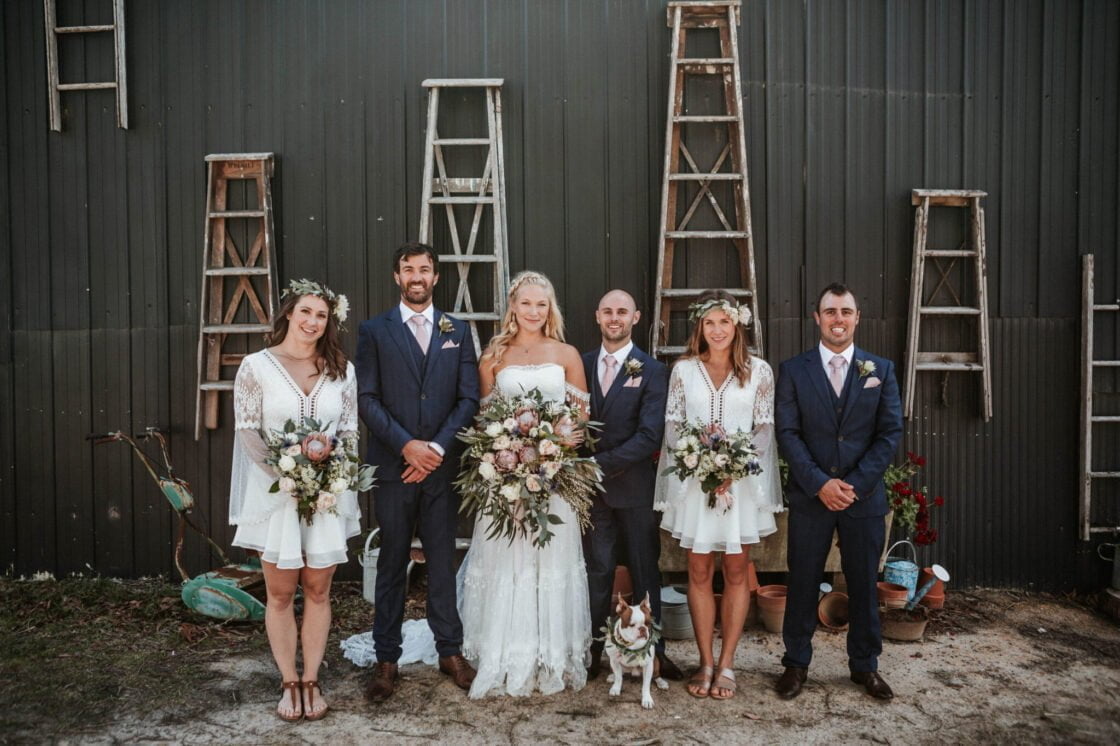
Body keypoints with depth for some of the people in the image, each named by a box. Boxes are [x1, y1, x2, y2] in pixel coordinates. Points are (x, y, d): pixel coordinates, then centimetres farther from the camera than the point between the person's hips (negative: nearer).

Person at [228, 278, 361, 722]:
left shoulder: (341, 369, 5)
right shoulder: (256, 366, -3)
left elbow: (350, 431, 7)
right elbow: (247, 430, -3)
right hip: (275, 491, -2)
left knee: (318, 590, 9)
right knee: (280, 592, 6)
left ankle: (311, 681, 22)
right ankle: (290, 683, 20)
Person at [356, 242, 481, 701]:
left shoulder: (457, 332, 9)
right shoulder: (375, 331, 4)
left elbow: (469, 399, 3)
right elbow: (367, 399, -3)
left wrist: (437, 447, -9)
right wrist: (407, 445, -14)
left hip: (442, 465, 2)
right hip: (394, 465, -1)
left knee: (443, 561, 9)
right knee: (392, 564, 7)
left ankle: (450, 651, 21)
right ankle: (387, 659, 17)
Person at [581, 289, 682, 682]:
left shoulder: (652, 371, -5)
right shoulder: (581, 364, 5)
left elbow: (650, 436, -12)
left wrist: (602, 464, -16)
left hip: (634, 486, -2)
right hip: (591, 487, 2)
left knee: (645, 572, 10)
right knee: (596, 572, 10)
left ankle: (655, 651, 21)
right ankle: (594, 650, 19)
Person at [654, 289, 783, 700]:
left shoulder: (759, 370, 1)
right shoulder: (684, 369, 3)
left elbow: (765, 428, 0)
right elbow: (672, 425, 2)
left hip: (743, 479, 0)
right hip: (694, 480, 1)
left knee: (736, 572, 5)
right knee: (699, 572, 6)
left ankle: (726, 664, 16)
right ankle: (705, 662, 17)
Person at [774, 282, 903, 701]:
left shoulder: (881, 370, 6)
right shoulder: (793, 371, 2)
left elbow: (890, 432, 0)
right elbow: (787, 433, -4)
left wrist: (856, 483, -10)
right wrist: (819, 483, -14)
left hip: (864, 495, 1)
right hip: (809, 496, -1)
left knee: (863, 584, 10)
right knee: (802, 583, 7)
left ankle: (865, 665, 27)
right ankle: (796, 663, 22)